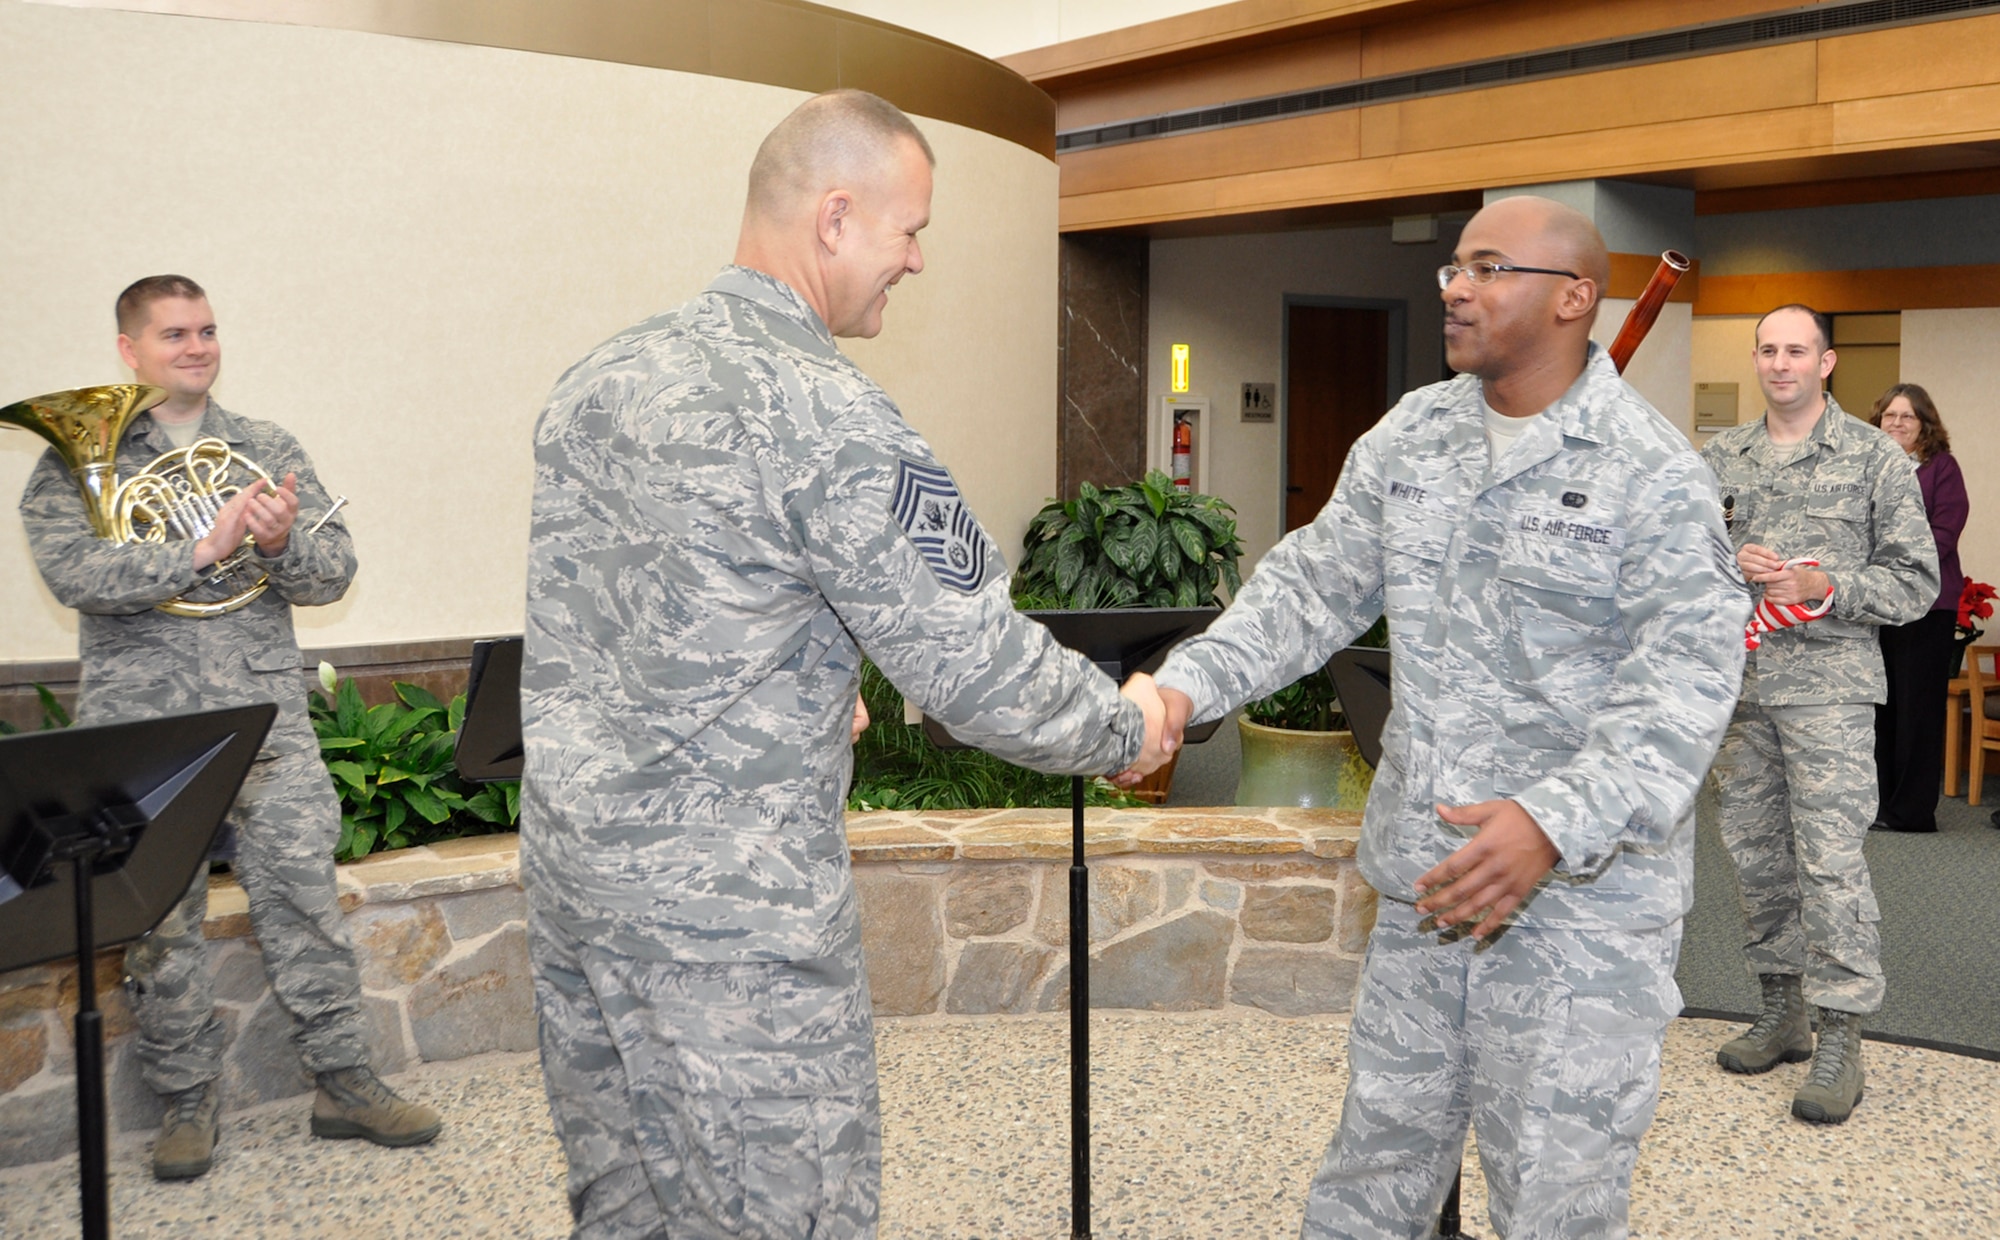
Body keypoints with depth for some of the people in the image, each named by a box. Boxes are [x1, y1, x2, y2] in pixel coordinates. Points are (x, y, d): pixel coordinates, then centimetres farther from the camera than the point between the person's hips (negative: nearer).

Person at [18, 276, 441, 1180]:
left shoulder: (268, 451, 11)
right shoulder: (76, 463, 3)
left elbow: (334, 572, 3)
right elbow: (76, 573, -14)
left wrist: (283, 543, -19)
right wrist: (206, 547, -22)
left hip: (266, 720, 2)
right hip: (138, 731, -1)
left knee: (305, 900, 2)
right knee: (159, 924, 6)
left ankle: (344, 1082, 13)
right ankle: (187, 1100, 21)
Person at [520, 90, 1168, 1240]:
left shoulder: (595, 379, 7)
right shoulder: (829, 418, -19)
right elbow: (977, 666, -17)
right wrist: (1125, 727, 1)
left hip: (570, 852, 9)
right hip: (728, 901, -8)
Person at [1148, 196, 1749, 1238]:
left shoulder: (1652, 476, -11)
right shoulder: (1411, 437, 8)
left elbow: (1685, 683, -17)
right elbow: (1310, 588, 9)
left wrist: (1559, 823, -31)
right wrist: (1188, 687, -7)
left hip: (1582, 896, -5)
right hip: (1422, 879, 5)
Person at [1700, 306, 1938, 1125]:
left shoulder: (1876, 458, 0)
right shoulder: (1720, 458, 11)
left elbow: (1917, 580, -1)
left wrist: (1822, 588, -15)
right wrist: (1728, 564, -9)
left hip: (1829, 685, -4)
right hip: (1735, 684, 5)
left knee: (1831, 858, -8)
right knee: (1753, 849, 10)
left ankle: (1840, 1039, 0)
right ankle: (1782, 1010, 24)